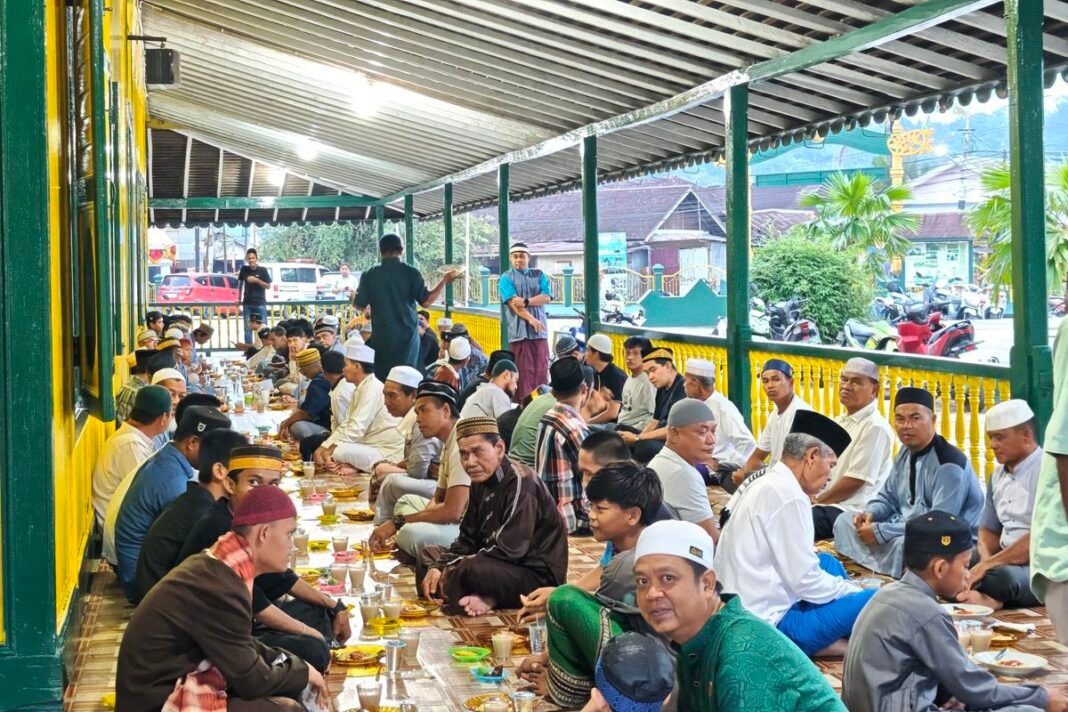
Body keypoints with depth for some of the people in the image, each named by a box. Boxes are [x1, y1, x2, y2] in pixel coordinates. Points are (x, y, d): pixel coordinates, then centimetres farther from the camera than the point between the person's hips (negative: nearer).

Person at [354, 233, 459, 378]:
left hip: (381, 337, 1)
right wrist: (444, 281, 1)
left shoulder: (369, 275, -3)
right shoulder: (411, 273, -7)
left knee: (381, 379, 9)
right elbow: (426, 301, -10)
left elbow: (359, 305, 0)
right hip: (407, 335, -1)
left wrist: (354, 295, 23)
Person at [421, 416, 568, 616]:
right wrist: (437, 567, -9)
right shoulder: (481, 482, 7)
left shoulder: (520, 482, -20)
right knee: (429, 554, 14)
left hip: (539, 575, -10)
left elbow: (510, 550, -26)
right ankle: (484, 599, -6)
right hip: (503, 565, 10)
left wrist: (452, 570, -21)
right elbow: (467, 540, 9)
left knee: (471, 570, -36)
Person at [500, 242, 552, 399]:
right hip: (519, 331, -3)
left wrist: (526, 301, -13)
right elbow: (513, 303, -8)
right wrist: (531, 319, -19)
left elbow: (546, 297, 1)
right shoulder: (506, 278, 5)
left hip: (540, 330, 3)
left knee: (541, 369, 1)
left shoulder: (539, 275, 15)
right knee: (523, 371, -6)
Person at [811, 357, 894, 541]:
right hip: (828, 505, 9)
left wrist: (816, 501, -9)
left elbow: (855, 481, -17)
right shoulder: (840, 422, 17)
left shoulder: (874, 427, -13)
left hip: (851, 512, -9)